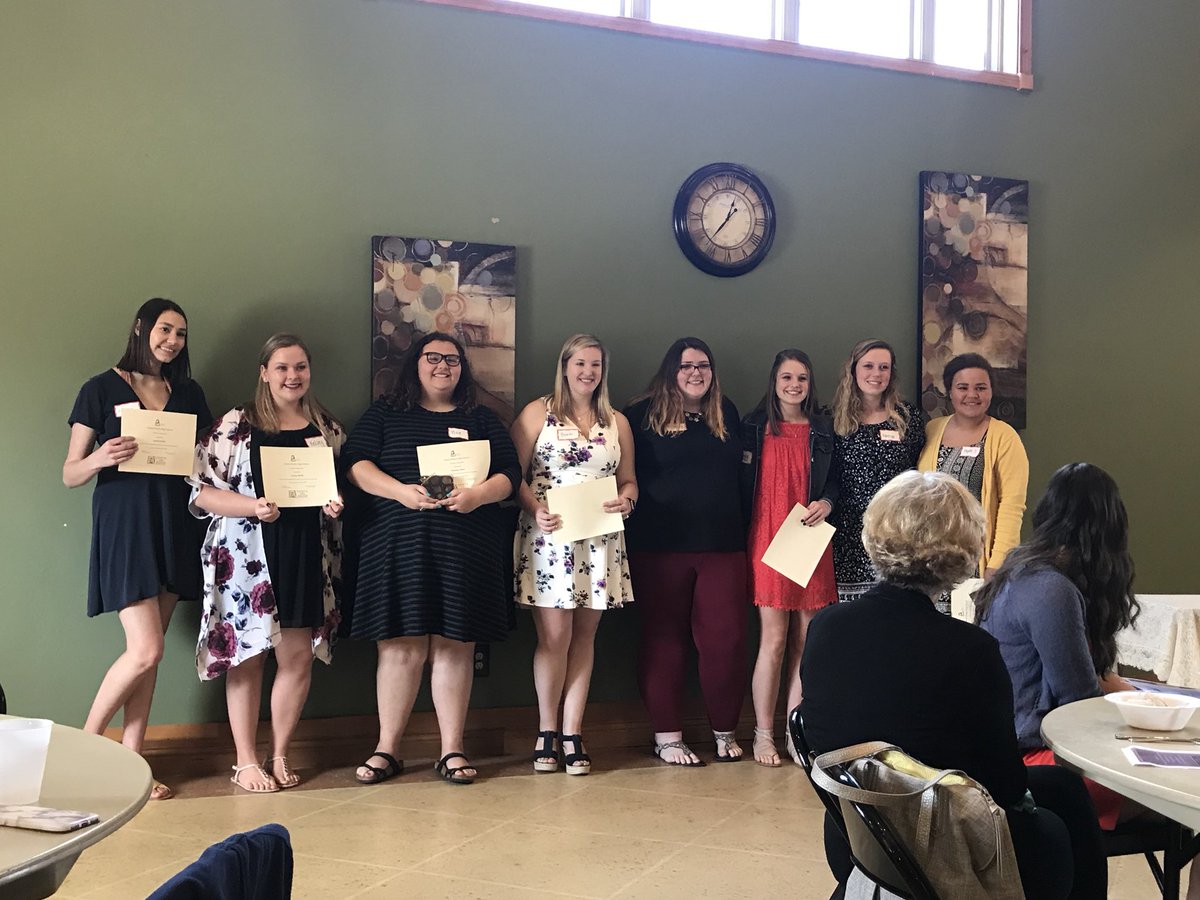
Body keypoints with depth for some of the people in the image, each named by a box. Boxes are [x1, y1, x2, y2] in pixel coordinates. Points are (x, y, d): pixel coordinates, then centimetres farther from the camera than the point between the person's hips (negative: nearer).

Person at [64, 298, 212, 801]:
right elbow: (70, 474, -2)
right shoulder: (102, 390, 0)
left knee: (147, 653, 5)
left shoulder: (189, 394, 13)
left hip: (174, 528, 5)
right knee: (145, 651, -12)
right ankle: (85, 746, 8)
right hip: (124, 525, -5)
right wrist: (100, 459, -22)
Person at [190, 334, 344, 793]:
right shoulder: (235, 425, -1)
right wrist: (253, 506, -18)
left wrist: (335, 505, -1)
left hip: (307, 555, 3)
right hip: (249, 553, -3)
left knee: (299, 656, 3)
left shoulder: (328, 429, 11)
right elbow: (201, 491, -5)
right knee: (248, 655, 2)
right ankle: (246, 761, 13)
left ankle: (279, 756, 19)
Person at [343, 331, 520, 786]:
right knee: (401, 645, -2)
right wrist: (400, 491, -14)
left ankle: (452, 750, 9)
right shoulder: (385, 414, 14)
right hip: (399, 545, -1)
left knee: (455, 645, 2)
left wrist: (480, 494, -11)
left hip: (468, 547, 1)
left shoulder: (482, 419, 17)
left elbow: (510, 473, 10)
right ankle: (386, 749, 7)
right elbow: (355, 463, 2)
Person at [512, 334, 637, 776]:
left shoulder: (617, 422, 14)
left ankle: (572, 735, 10)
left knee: (584, 637, 5)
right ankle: (547, 731, 10)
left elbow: (628, 480, 17)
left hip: (600, 542, 3)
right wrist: (536, 509, -17)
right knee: (555, 636, -5)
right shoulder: (538, 413, 4)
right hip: (549, 536, -3)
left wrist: (626, 499, -5)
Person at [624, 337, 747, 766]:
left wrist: (742, 532, 9)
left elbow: (741, 473, 16)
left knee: (725, 638, 0)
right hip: (660, 549, -3)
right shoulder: (642, 415, 1)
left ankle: (725, 731, 16)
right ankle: (666, 735, 14)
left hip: (722, 546, 3)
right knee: (664, 640, 5)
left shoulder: (726, 414, 13)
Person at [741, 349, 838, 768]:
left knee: (805, 639, 5)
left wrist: (826, 502, -5)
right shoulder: (754, 426, 3)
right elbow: (740, 483, 3)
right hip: (767, 540, -3)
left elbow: (835, 480, 17)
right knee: (773, 639, -5)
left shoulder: (823, 430, 11)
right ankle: (763, 733, 5)